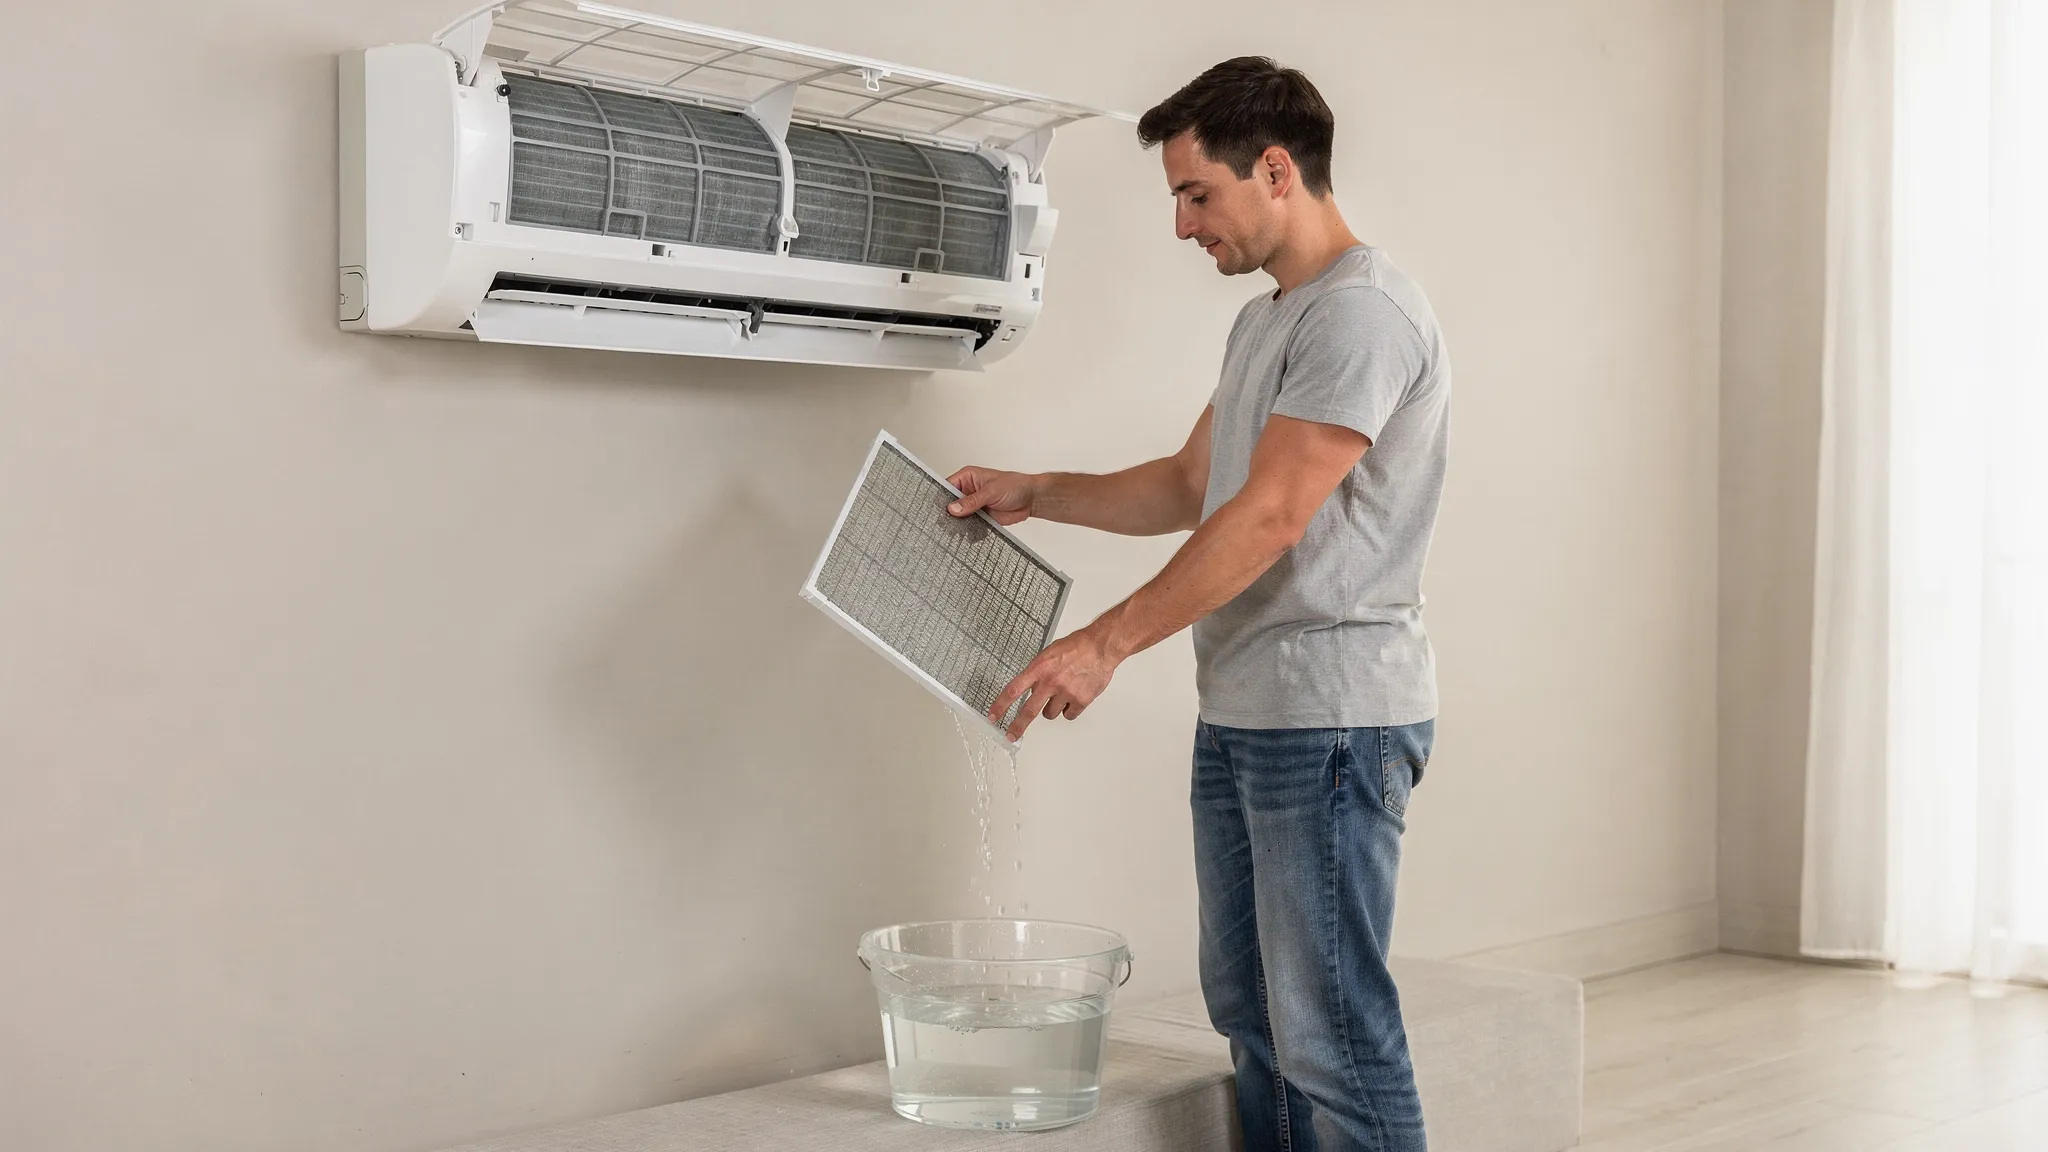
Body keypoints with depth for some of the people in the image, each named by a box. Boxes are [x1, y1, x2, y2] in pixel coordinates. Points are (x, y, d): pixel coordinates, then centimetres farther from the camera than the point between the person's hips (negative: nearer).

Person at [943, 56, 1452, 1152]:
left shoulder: (1362, 312, -13)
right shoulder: (1262, 322, 20)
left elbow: (1268, 518, -19)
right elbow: (1191, 486, 28)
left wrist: (1108, 642, -19)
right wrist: (1034, 493, 18)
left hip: (1329, 718, -10)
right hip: (1238, 712, 10)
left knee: (1330, 1027, -8)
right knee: (1249, 1006, 14)